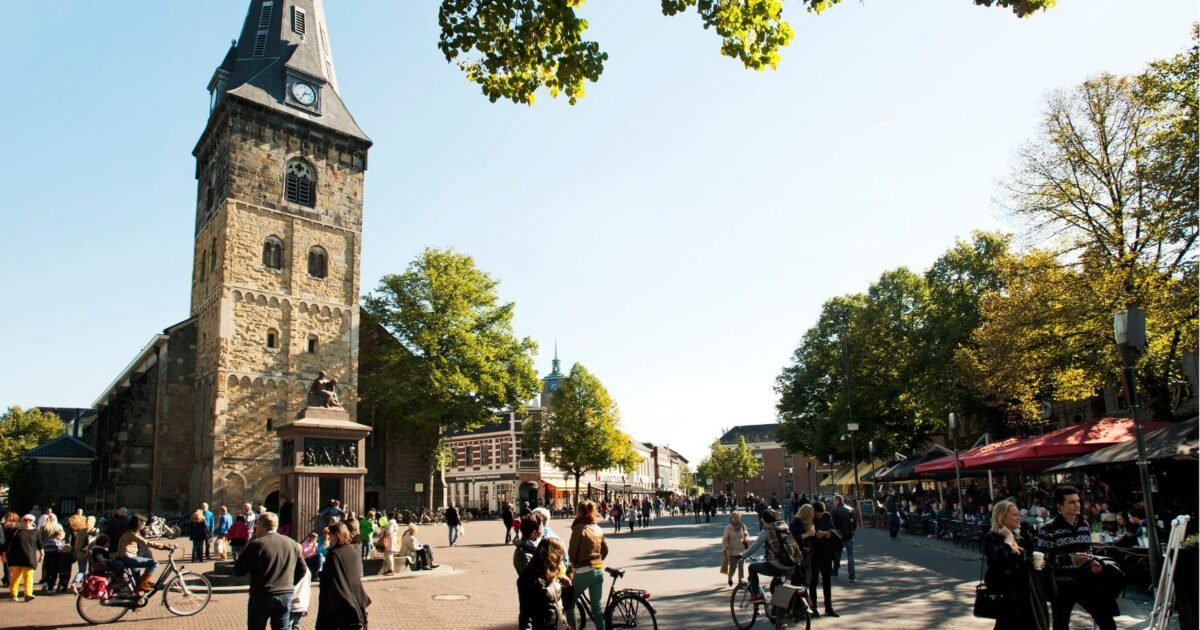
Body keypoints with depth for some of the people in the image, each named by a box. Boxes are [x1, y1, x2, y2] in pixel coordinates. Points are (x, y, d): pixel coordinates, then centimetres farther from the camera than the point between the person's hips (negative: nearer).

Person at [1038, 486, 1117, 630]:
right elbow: (1043, 560, -15)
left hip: (1085, 583, 5)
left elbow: (1088, 551, 20)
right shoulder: (1048, 529, -14)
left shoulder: (1085, 525, 7)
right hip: (1062, 586, -5)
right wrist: (1071, 559, -24)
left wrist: (1092, 562, -2)